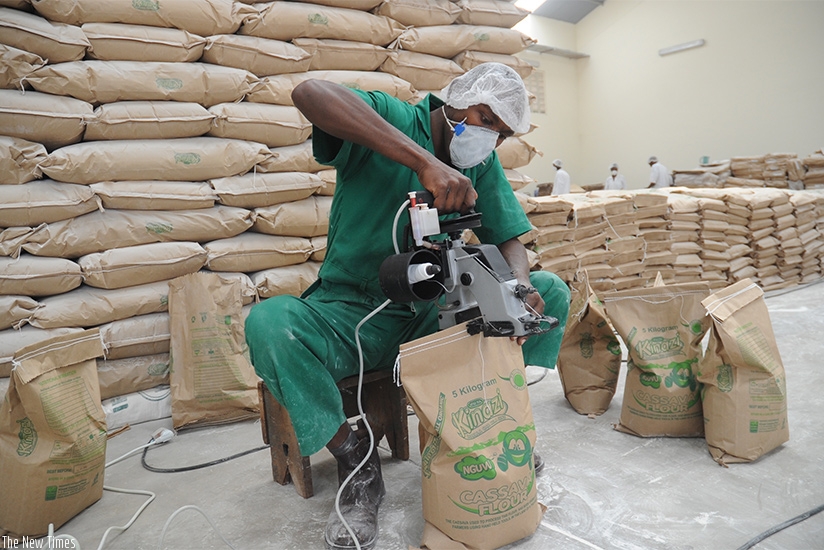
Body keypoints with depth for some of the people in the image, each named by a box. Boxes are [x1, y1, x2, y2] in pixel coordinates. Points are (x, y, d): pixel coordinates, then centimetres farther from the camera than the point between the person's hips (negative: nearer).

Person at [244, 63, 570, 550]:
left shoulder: (484, 166, 6)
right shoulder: (391, 118, -12)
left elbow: (510, 239, 6)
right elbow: (310, 93, -33)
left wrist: (520, 285, -20)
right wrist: (426, 162, -41)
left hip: (431, 315, 4)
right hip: (352, 313, -4)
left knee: (551, 292, -7)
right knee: (268, 324, -33)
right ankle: (356, 459, -12)